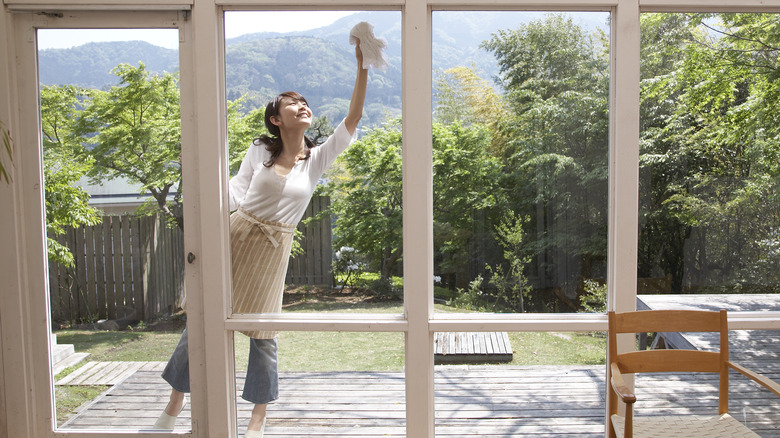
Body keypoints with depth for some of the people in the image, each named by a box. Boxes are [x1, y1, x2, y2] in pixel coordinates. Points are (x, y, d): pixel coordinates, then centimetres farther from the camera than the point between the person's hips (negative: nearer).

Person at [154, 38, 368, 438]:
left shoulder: (317, 159, 0)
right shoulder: (259, 150, 1)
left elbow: (351, 122, -8)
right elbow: (236, 191, 6)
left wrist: (362, 69, -14)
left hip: (273, 248, 0)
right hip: (236, 235, 1)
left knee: (263, 330, 4)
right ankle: (174, 405, 21)